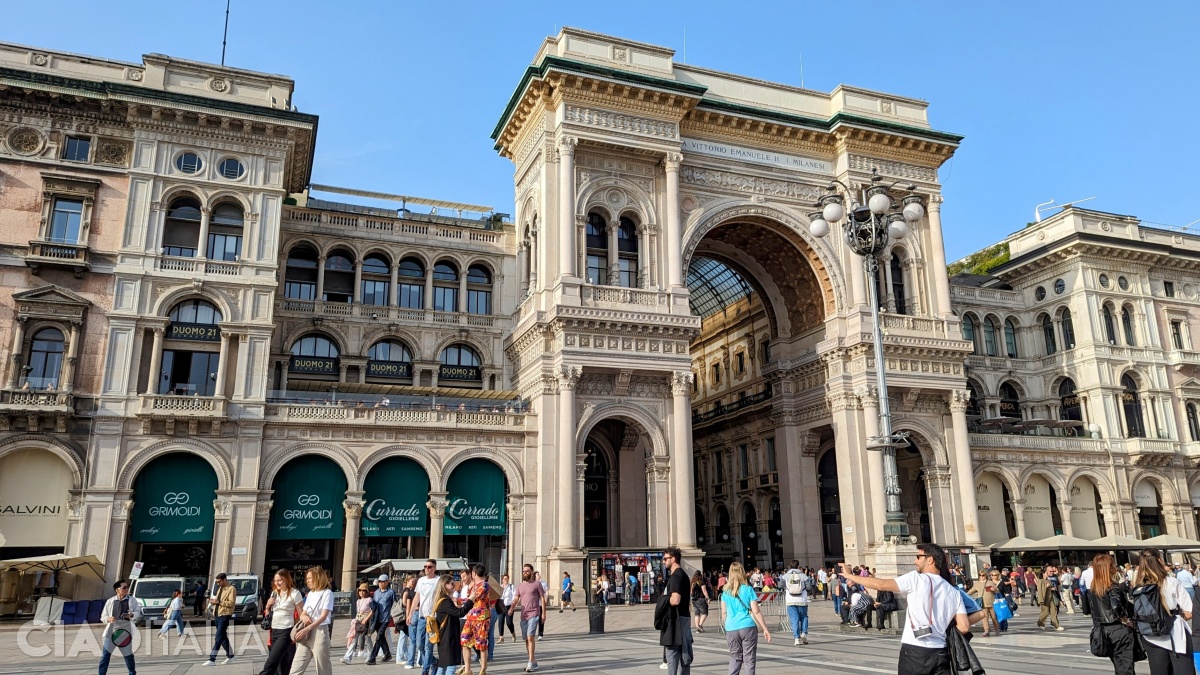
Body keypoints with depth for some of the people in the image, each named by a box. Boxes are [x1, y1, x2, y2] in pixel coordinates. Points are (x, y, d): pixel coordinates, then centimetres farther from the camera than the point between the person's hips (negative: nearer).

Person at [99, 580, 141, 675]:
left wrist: (131, 615, -20)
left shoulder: (132, 600, 6)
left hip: (125, 632, 0)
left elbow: (139, 614, 1)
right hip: (111, 631, 0)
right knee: (105, 655, -6)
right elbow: (103, 617, 11)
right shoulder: (110, 601, 6)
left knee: (128, 655, 10)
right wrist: (108, 618, -11)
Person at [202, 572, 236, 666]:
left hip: (225, 616, -9)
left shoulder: (231, 589, -8)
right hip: (218, 615, 9)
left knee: (218, 638, -11)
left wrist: (219, 601, -21)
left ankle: (212, 660, -13)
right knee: (223, 637, 13)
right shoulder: (220, 589, 20)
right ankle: (230, 656, 23)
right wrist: (213, 601, 3)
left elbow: (231, 603, -17)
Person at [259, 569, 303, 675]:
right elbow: (268, 614, 21)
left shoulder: (294, 593, -9)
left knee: (271, 662, -12)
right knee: (280, 663, 8)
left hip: (286, 631, -7)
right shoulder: (274, 593, 11)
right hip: (274, 631, 7)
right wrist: (268, 606, 0)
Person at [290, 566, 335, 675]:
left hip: (319, 632, -7)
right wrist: (303, 616, -6)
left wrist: (306, 629, -22)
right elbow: (302, 614, 18)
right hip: (306, 634, 7)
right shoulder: (310, 593, 15)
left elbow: (323, 616, -15)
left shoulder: (327, 593, -7)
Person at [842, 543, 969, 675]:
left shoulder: (917, 578, -5)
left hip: (914, 651, -4)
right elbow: (964, 627, 2)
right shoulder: (954, 593, 10)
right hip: (940, 653, 4)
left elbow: (881, 584, -7)